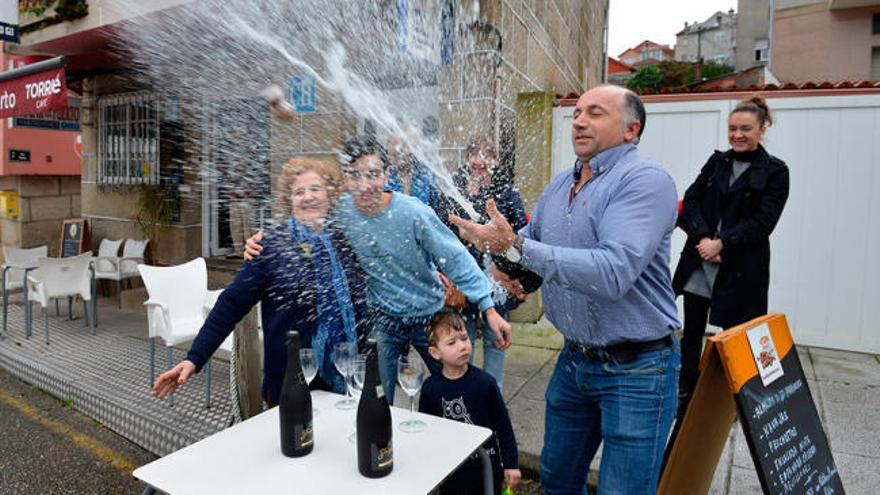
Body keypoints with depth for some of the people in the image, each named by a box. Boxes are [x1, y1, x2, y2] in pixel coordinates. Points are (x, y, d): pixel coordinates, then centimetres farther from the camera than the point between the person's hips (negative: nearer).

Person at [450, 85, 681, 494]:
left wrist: (515, 246, -32)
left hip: (636, 369, -7)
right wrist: (490, 239, -5)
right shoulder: (560, 184, 8)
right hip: (575, 357, 8)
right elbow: (528, 239, 18)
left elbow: (612, 273, -32)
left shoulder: (645, 180, -18)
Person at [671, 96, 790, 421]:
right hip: (699, 260, 4)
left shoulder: (775, 171, 0)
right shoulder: (717, 161, 10)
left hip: (741, 267, -3)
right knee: (691, 331, 9)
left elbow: (763, 221, -9)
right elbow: (690, 200, 1)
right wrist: (702, 237, -14)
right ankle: (685, 396, 23)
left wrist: (721, 242, -18)